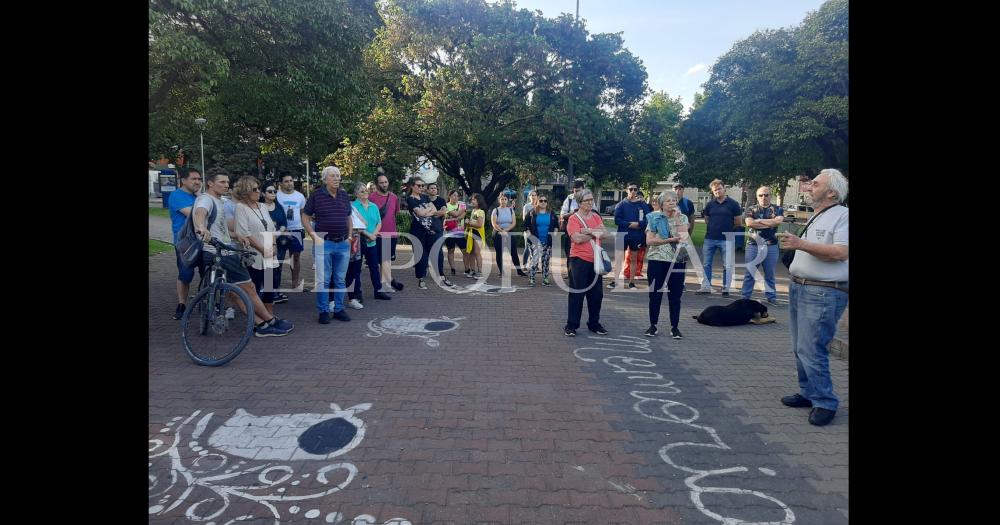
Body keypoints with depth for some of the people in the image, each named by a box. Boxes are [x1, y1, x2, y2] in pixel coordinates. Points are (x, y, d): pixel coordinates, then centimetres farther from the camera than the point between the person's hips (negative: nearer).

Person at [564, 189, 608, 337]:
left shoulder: (596, 216, 10)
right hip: (579, 260, -6)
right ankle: (571, 325, 9)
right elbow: (577, 238, -20)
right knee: (577, 294, -1)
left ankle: (594, 323, 24)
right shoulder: (573, 218, -8)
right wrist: (595, 233, -8)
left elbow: (605, 233, -1)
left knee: (596, 293, 11)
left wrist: (589, 231, -15)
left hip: (595, 260, 6)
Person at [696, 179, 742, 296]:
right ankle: (706, 287, 15)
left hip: (726, 239, -3)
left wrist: (727, 226, 5)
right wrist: (715, 226, 5)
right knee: (706, 264, 7)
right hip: (710, 238, 3)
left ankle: (726, 288, 11)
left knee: (727, 266, 2)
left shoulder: (733, 204, -2)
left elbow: (738, 222, 1)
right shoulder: (710, 204, 7)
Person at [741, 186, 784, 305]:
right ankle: (745, 296, 10)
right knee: (749, 273, 4)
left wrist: (759, 220, -11)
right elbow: (749, 223, -13)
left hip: (771, 246, 0)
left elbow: (778, 221, -14)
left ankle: (771, 296, 19)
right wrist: (770, 224, -9)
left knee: (770, 274, 9)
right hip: (753, 245, 0)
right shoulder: (751, 209, 5)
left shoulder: (777, 209, 7)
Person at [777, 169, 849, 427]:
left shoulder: (842, 215, -10)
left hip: (823, 293, -9)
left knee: (811, 350, -9)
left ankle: (825, 402, 3)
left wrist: (801, 244, -26)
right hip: (799, 288, 9)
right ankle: (808, 393, 25)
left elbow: (841, 252, -23)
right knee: (800, 348, 14)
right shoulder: (816, 217, 19)